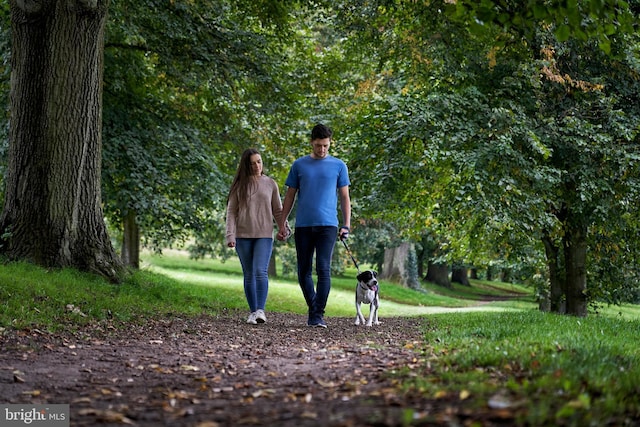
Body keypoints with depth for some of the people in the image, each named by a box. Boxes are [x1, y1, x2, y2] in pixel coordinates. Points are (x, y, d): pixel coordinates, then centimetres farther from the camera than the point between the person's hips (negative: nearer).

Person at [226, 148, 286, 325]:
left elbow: (278, 210, 10)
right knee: (249, 275, 5)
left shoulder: (270, 184, 7)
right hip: (243, 236, 1)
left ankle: (260, 310, -20)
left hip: (264, 235, -1)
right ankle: (253, 311, 11)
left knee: (260, 272, -16)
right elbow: (231, 211, 4)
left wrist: (284, 227, -7)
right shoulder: (239, 185, 7)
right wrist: (230, 235, -7)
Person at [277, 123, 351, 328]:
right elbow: (290, 196, 12)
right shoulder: (299, 165, 9)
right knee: (304, 272, 6)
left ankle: (318, 315, -6)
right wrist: (282, 224, 7)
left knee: (323, 270, -9)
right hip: (303, 225, 2)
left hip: (327, 225, -2)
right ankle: (313, 308, 22)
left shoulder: (338, 166, 7)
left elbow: (344, 197, 8)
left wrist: (346, 225, -1)